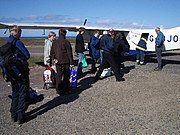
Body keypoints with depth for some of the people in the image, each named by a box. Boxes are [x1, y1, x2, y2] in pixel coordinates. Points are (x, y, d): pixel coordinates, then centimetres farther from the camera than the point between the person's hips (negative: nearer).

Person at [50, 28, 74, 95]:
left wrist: (54, 58, 3)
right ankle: (66, 90, 9)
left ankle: (58, 90, 18)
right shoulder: (66, 42, -11)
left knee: (58, 76, 12)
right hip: (65, 62, -5)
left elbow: (52, 52, 8)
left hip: (58, 62, 5)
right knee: (66, 76, 4)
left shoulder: (55, 42, 7)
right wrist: (71, 62, -6)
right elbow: (69, 53, -9)